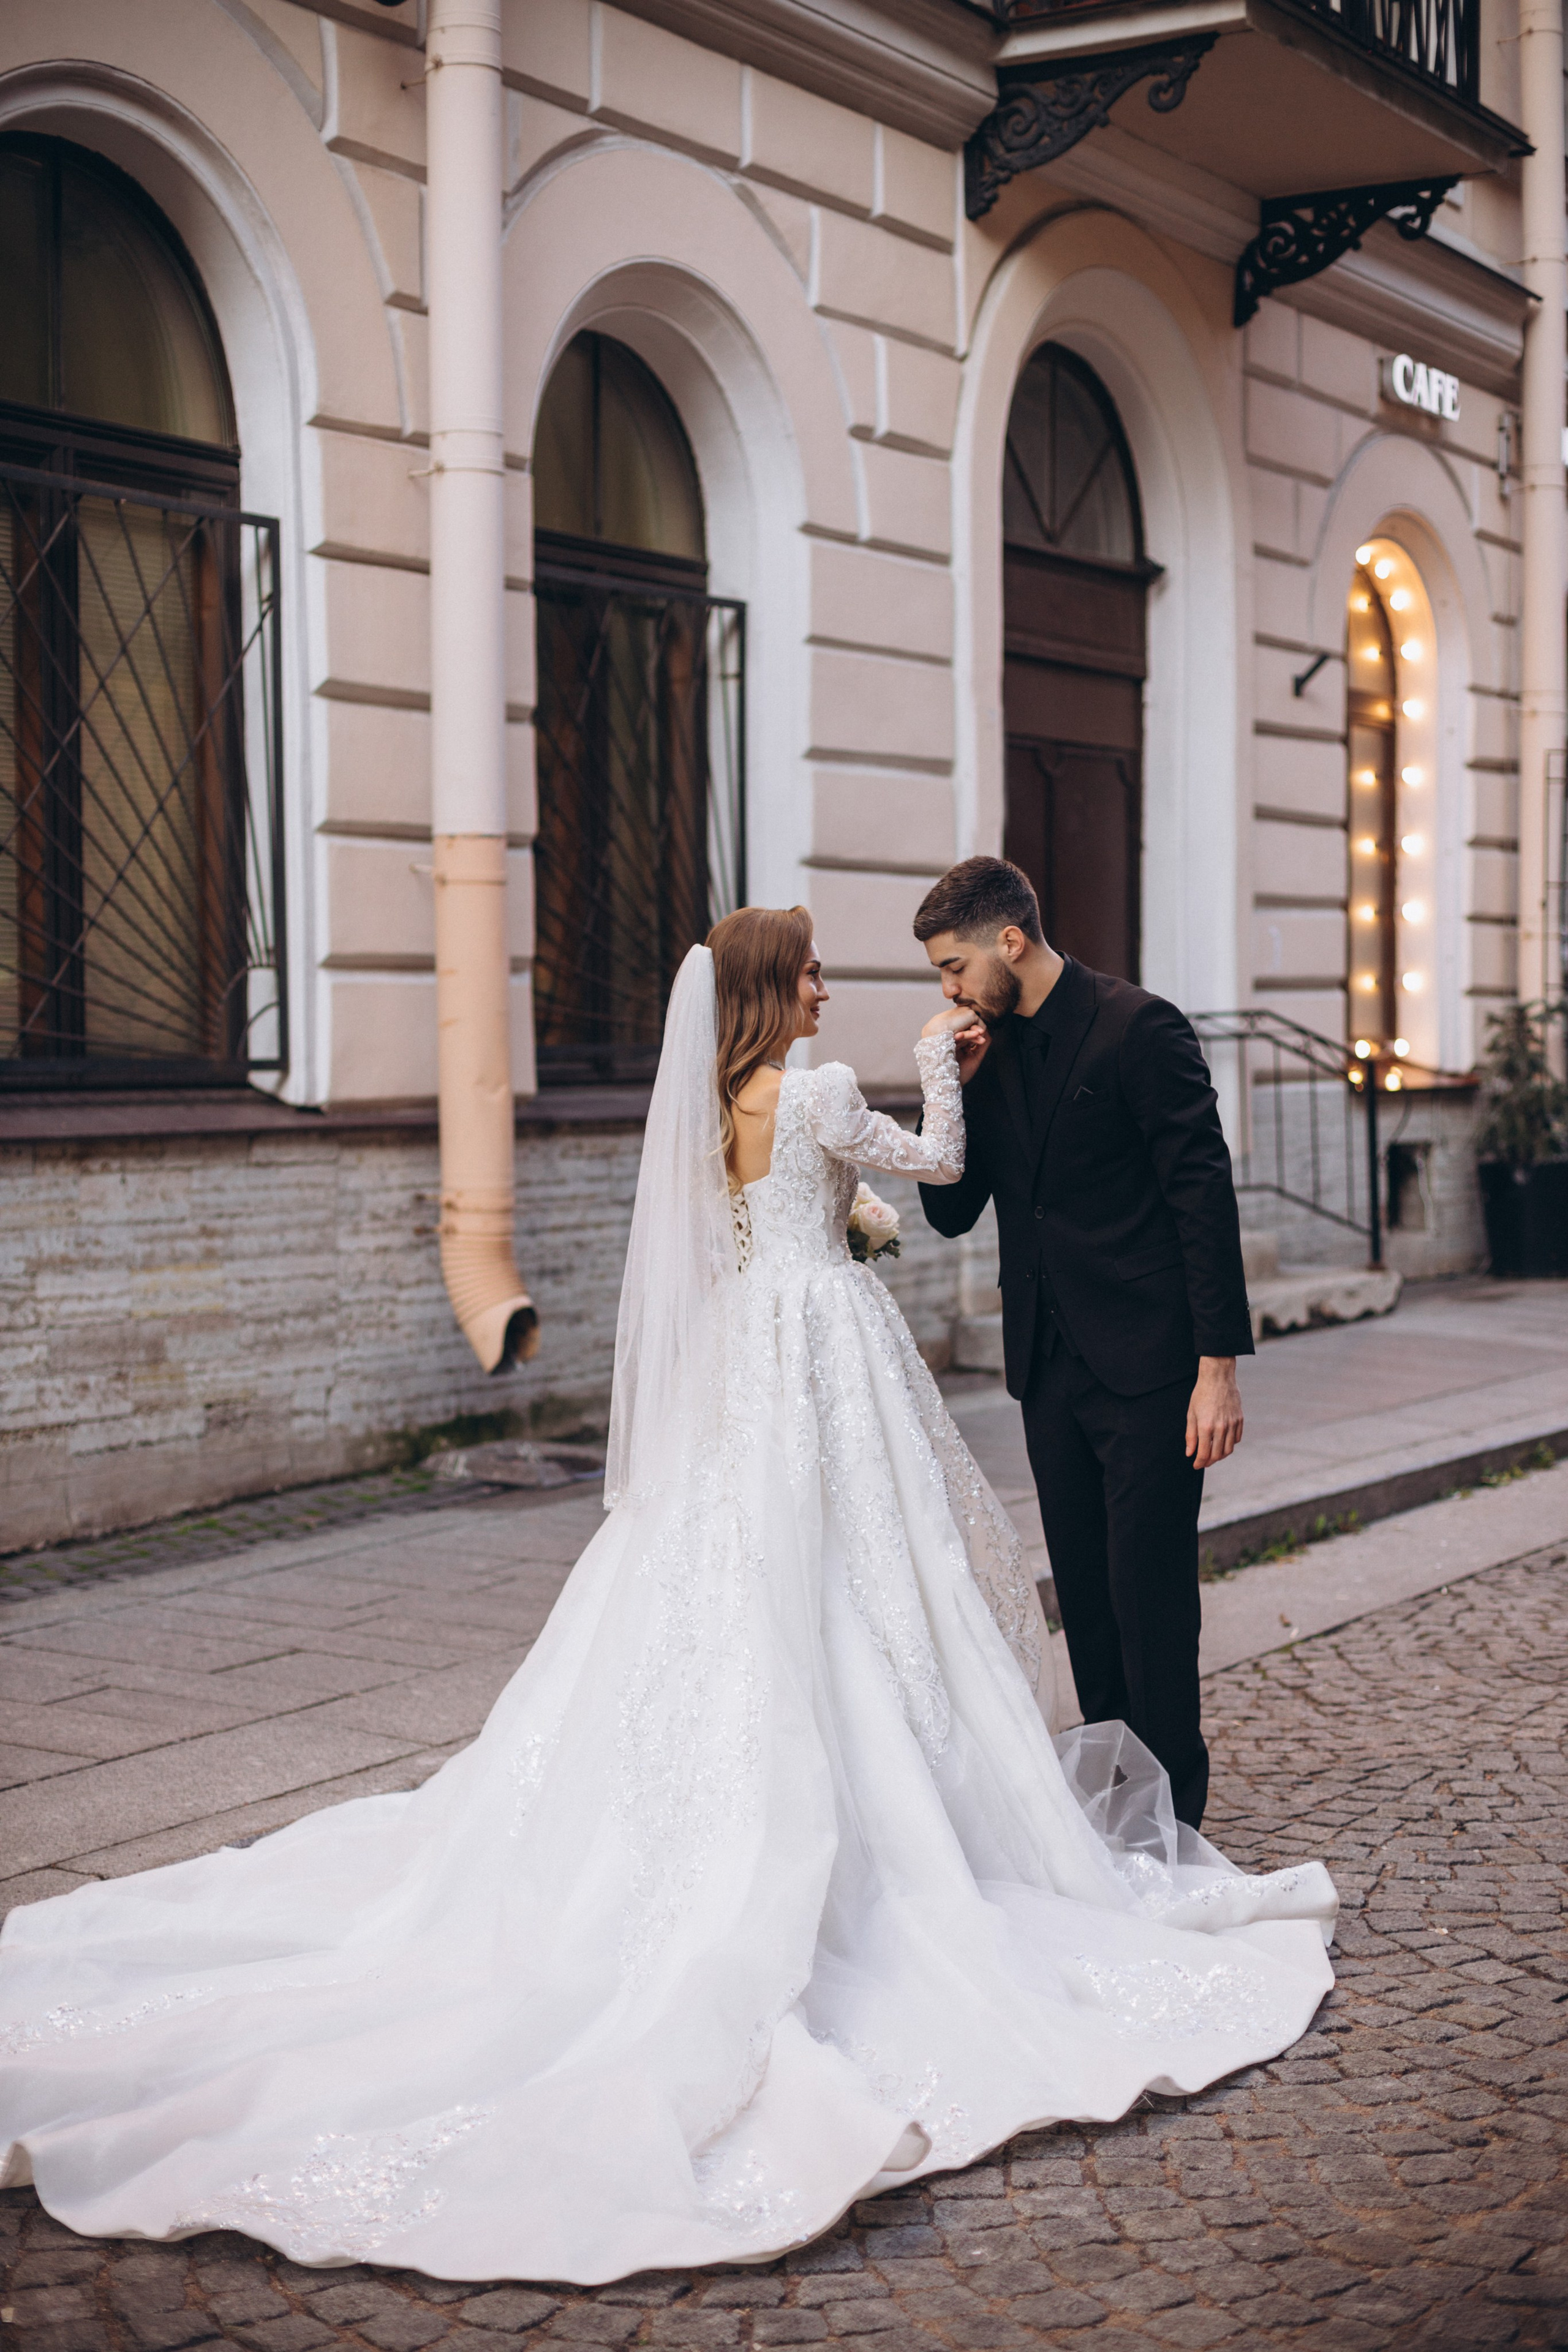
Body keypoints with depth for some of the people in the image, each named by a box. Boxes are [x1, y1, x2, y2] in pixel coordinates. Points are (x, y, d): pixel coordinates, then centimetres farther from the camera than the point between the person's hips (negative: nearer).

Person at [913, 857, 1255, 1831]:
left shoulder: (1140, 1028, -10)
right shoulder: (992, 1049, 10)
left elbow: (1206, 1197, -12)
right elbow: (953, 1211, 11)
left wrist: (1219, 1366, -16)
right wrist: (953, 1089, -3)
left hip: (1147, 1368, -7)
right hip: (1052, 1371, 7)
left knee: (1153, 1604, -4)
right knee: (1087, 1602, 13)